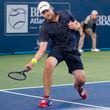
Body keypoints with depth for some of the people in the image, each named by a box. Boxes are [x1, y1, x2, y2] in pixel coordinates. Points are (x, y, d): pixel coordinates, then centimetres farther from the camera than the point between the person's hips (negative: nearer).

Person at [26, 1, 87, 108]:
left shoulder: (65, 14, -7)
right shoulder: (45, 28, -16)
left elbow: (78, 25, 11)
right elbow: (42, 49, -21)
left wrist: (75, 26, -14)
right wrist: (32, 62, -36)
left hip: (72, 50, 2)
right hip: (57, 49, -2)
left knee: (81, 79, -7)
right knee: (49, 64, -37)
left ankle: (78, 87, 37)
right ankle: (47, 98, -21)